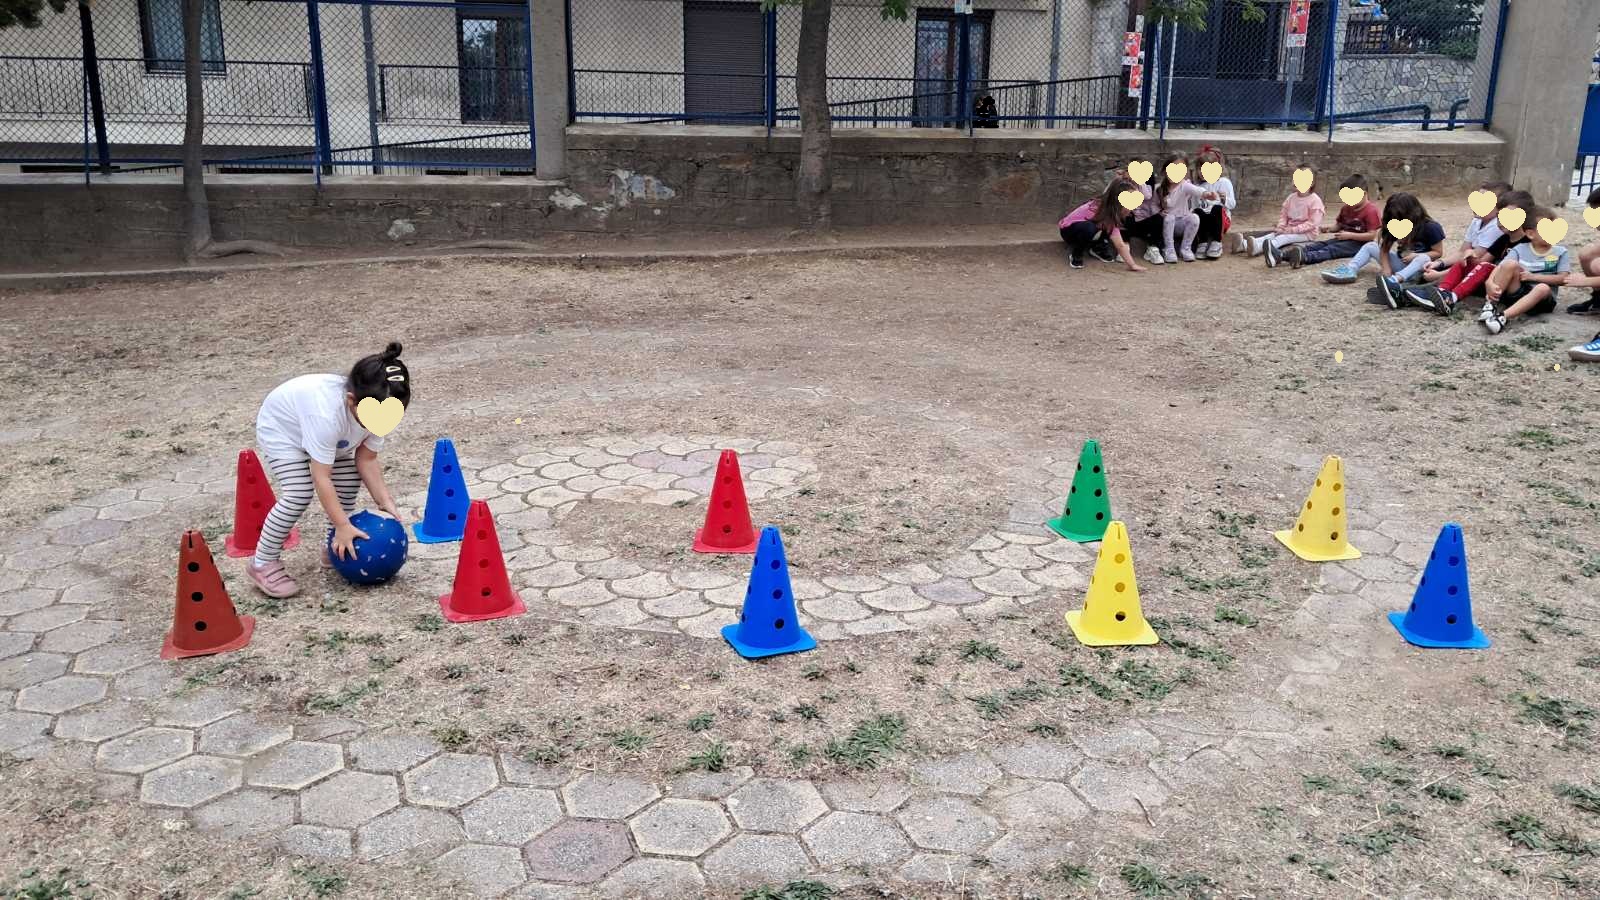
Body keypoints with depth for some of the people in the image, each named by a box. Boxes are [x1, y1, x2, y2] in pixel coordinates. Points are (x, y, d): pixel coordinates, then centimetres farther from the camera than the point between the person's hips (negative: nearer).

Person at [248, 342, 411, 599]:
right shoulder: (327, 414, -45)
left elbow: (366, 460, -14)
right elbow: (321, 478, -39)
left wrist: (385, 501, -22)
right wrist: (342, 525, -36)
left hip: (318, 431, 7)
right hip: (280, 427, -7)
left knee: (350, 480, -2)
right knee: (299, 494, -21)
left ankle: (340, 546, 17)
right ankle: (263, 563, -6)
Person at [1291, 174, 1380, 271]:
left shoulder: (1371, 210, -13)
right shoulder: (1346, 208, 12)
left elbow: (1372, 235, -18)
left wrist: (1350, 235, -21)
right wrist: (1329, 228, -3)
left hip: (1359, 243, -7)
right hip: (1345, 238, 7)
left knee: (1333, 249, -30)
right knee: (1321, 244, -17)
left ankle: (1304, 256, -57)